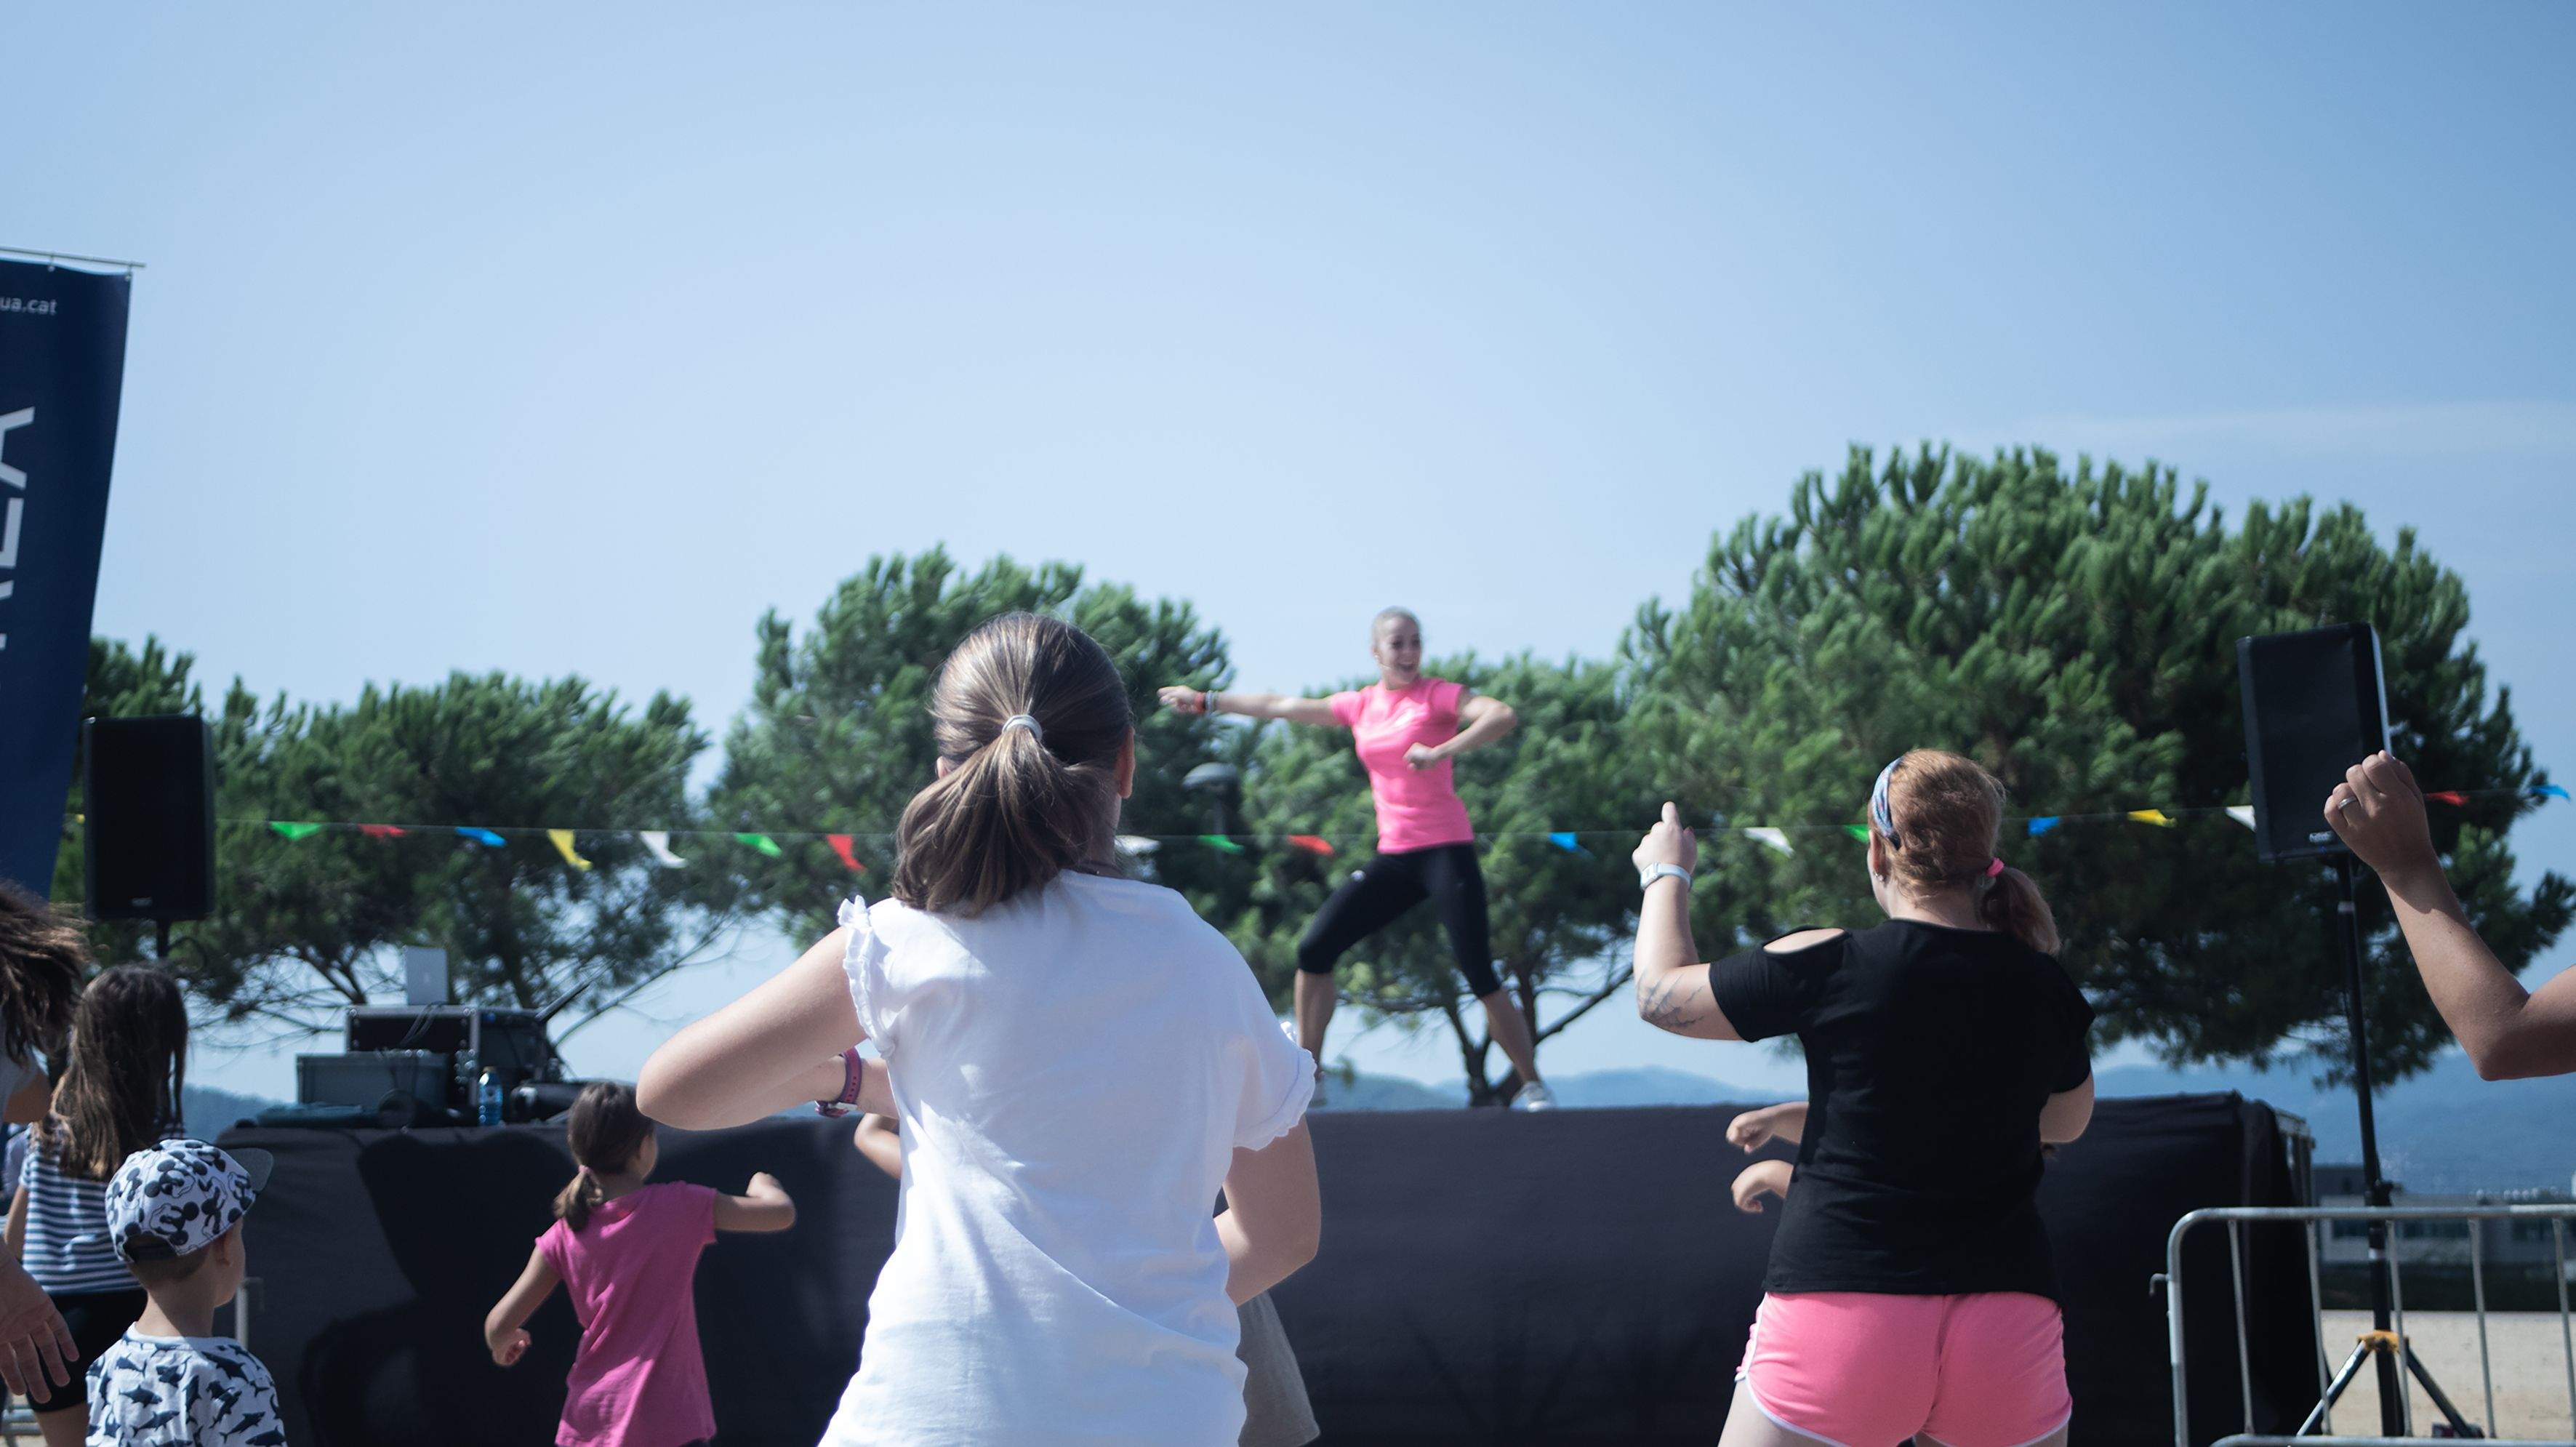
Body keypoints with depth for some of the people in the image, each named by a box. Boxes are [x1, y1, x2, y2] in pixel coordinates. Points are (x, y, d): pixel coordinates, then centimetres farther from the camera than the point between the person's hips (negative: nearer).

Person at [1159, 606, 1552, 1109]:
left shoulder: (1438, 695, -5)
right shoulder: (1360, 705, 11)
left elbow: (1504, 716, -22)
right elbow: (1282, 707, 21)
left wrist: (1441, 752, -32)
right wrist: (1206, 701, 26)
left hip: (1446, 851, -6)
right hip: (1393, 856, 6)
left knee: (1481, 977, -13)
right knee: (1315, 949, -1)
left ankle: (1532, 1086, -2)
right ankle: (1307, 1073, 12)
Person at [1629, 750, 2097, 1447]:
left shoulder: (1827, 965, -7)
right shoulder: (2047, 990, 3)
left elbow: (1661, 993, 6)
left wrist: (1665, 875, 23)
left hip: (1843, 1308, -3)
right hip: (2009, 1323, 3)